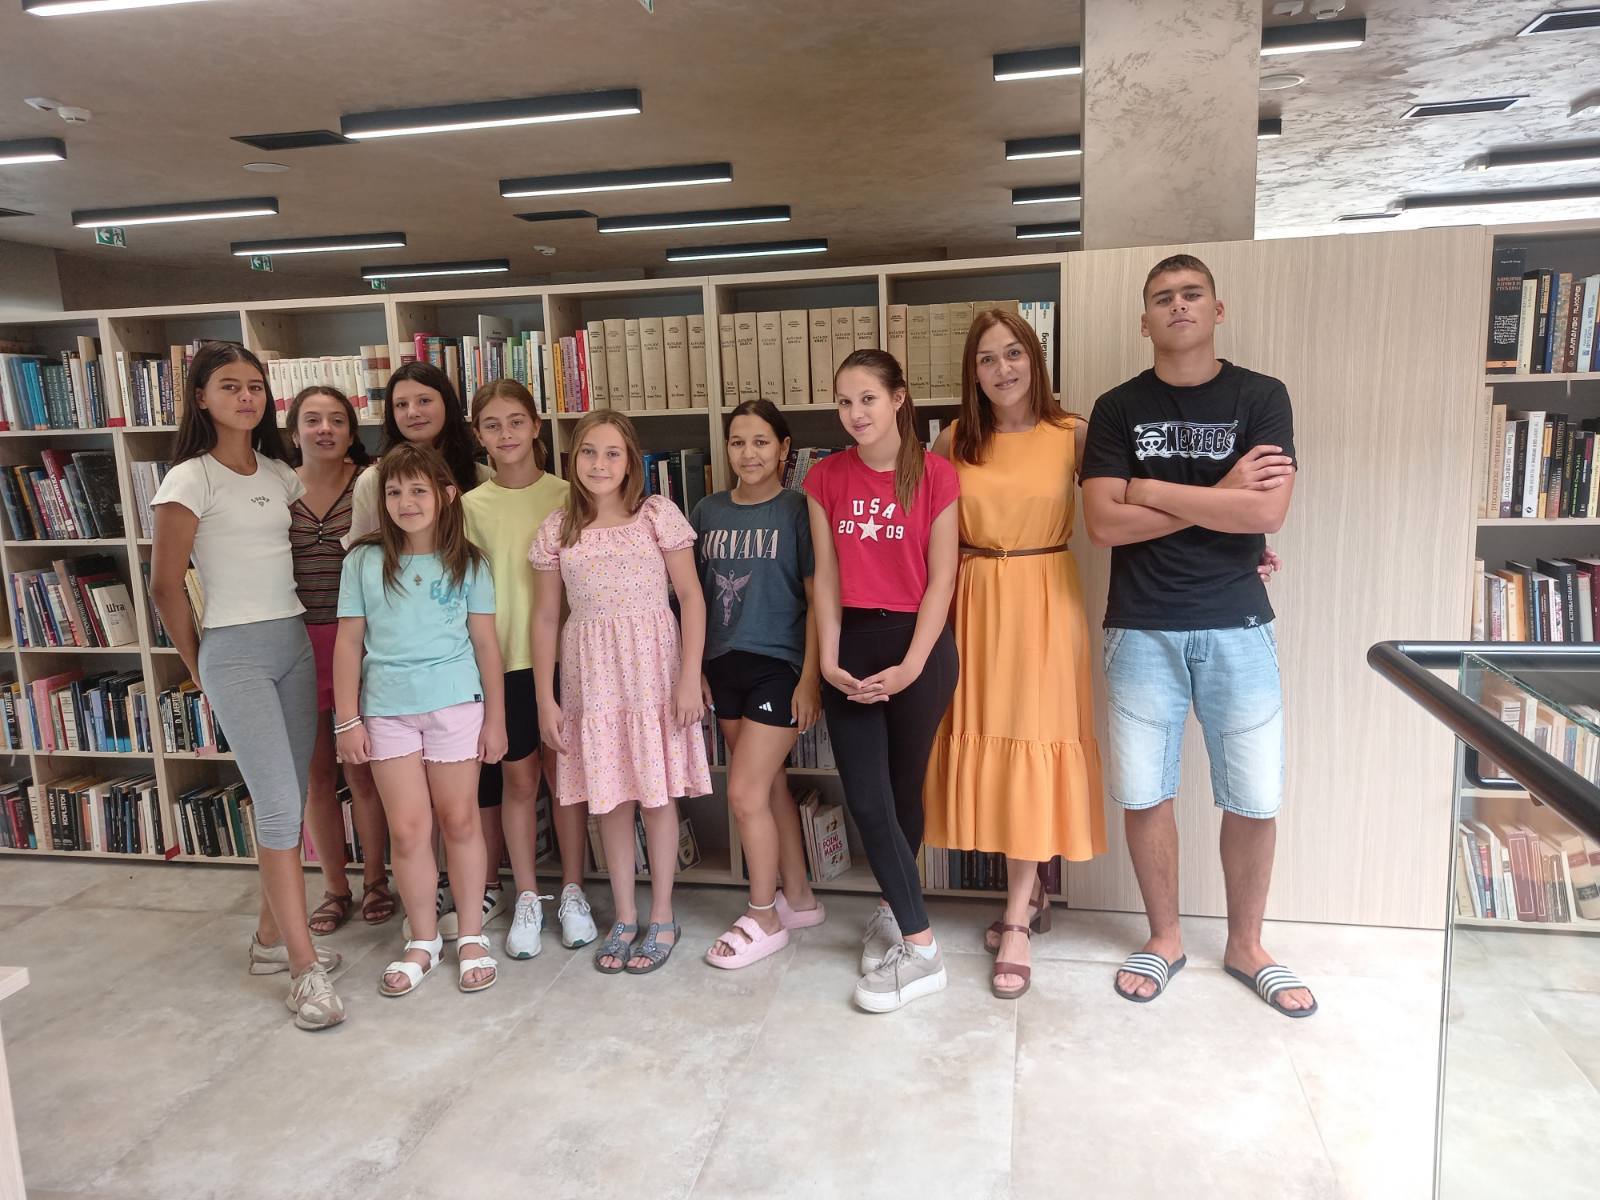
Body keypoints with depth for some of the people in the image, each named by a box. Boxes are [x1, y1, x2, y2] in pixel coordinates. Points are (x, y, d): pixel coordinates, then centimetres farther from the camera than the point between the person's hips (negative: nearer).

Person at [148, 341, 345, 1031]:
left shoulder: (279, 475, 11)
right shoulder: (192, 479, -7)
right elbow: (166, 585, -5)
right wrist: (197, 664, 3)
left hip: (295, 643, 6)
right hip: (234, 652, -6)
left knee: (286, 804, 11)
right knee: (280, 807, -9)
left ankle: (271, 937, 26)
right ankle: (305, 969, -2)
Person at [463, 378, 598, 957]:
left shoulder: (565, 496, 0)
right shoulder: (471, 506, 2)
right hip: (503, 661, 1)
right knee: (517, 779, 8)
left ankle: (572, 893, 24)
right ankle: (527, 898, 24)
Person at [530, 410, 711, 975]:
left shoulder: (658, 515, -3)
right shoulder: (557, 530, 5)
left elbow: (691, 596, -4)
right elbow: (545, 617, 8)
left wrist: (690, 677, -11)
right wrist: (545, 698, 4)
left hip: (651, 668, -2)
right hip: (591, 675, 3)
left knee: (657, 794, 5)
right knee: (609, 797, 9)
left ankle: (662, 918, 21)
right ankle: (624, 918, 25)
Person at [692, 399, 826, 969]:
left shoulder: (797, 511, -8)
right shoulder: (708, 512, 7)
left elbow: (817, 599, -10)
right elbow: (695, 595, 12)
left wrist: (810, 677, -14)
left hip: (779, 666, -5)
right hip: (725, 666, 5)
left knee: (745, 793, -6)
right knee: (771, 785, 15)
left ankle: (763, 919, 14)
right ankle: (799, 899, 31)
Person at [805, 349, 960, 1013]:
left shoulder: (935, 475, -5)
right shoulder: (827, 478, 5)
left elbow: (941, 579, -7)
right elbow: (825, 576, 3)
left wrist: (911, 666, -13)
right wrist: (828, 658, -5)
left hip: (919, 642, -3)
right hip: (852, 643, 3)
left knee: (904, 789, 9)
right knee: (866, 798, -2)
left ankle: (893, 911, 28)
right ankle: (919, 941, 10)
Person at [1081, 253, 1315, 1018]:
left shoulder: (1260, 397, 2)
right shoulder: (1117, 408, 3)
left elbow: (1269, 510, -13)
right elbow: (1103, 523, -8)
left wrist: (1151, 490, -10)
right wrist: (1218, 498, -11)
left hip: (1237, 625, 0)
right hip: (1142, 630, 0)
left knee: (1253, 797, 6)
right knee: (1143, 793, 6)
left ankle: (1245, 945, 27)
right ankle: (1164, 938, 26)